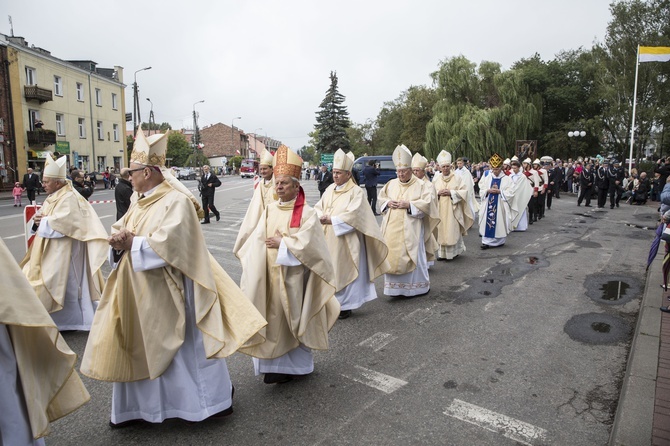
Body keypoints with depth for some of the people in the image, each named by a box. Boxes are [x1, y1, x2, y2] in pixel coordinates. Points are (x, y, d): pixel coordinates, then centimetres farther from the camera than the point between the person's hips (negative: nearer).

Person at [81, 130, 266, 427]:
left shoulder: (177, 201, -15)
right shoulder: (139, 202, 11)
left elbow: (168, 243, -25)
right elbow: (120, 232, 9)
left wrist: (132, 243, -19)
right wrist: (119, 243, -12)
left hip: (167, 291, -8)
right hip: (137, 292, 8)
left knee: (184, 346, 4)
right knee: (139, 348, 16)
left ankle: (212, 399, 23)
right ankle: (140, 406, 34)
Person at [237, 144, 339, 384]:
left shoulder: (306, 213, -8)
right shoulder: (270, 209, 8)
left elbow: (306, 243, -17)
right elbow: (258, 239, 4)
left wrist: (281, 244, -11)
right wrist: (254, 268, -10)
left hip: (293, 275, -5)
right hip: (269, 274, 5)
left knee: (293, 318, 6)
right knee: (272, 318, 9)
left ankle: (295, 364, 22)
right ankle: (273, 363, 23)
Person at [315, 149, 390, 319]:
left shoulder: (356, 191, -9)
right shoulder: (330, 189, 10)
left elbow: (353, 215, -19)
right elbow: (318, 207, 10)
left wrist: (331, 220, -21)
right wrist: (321, 217, -12)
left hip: (345, 240, -6)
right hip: (328, 239, 6)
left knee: (344, 271, 1)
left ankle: (346, 305, 13)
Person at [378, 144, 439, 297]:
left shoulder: (421, 185, -2)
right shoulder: (391, 184, 11)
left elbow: (427, 203, -9)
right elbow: (381, 199, 16)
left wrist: (408, 205, -17)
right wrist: (388, 203, -5)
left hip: (410, 229, -4)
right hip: (392, 228, 4)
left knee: (412, 257, 0)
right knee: (392, 256, 6)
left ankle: (416, 286, 16)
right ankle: (395, 286, 18)